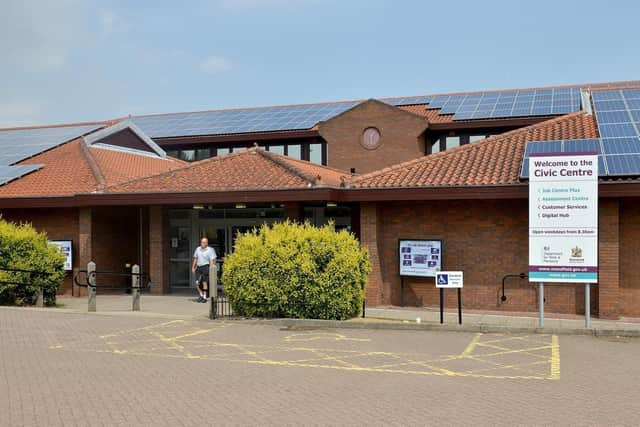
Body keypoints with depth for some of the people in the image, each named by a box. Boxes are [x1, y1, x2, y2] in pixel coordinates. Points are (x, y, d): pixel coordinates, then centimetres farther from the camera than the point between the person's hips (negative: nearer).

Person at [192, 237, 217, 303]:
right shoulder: (198, 249, 11)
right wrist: (193, 267, 16)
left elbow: (212, 261, -9)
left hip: (206, 267, -5)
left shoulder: (210, 250, -6)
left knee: (204, 282, -6)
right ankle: (201, 295, 21)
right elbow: (195, 259, 19)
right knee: (198, 282, 2)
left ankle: (205, 297, 3)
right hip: (199, 267, 5)